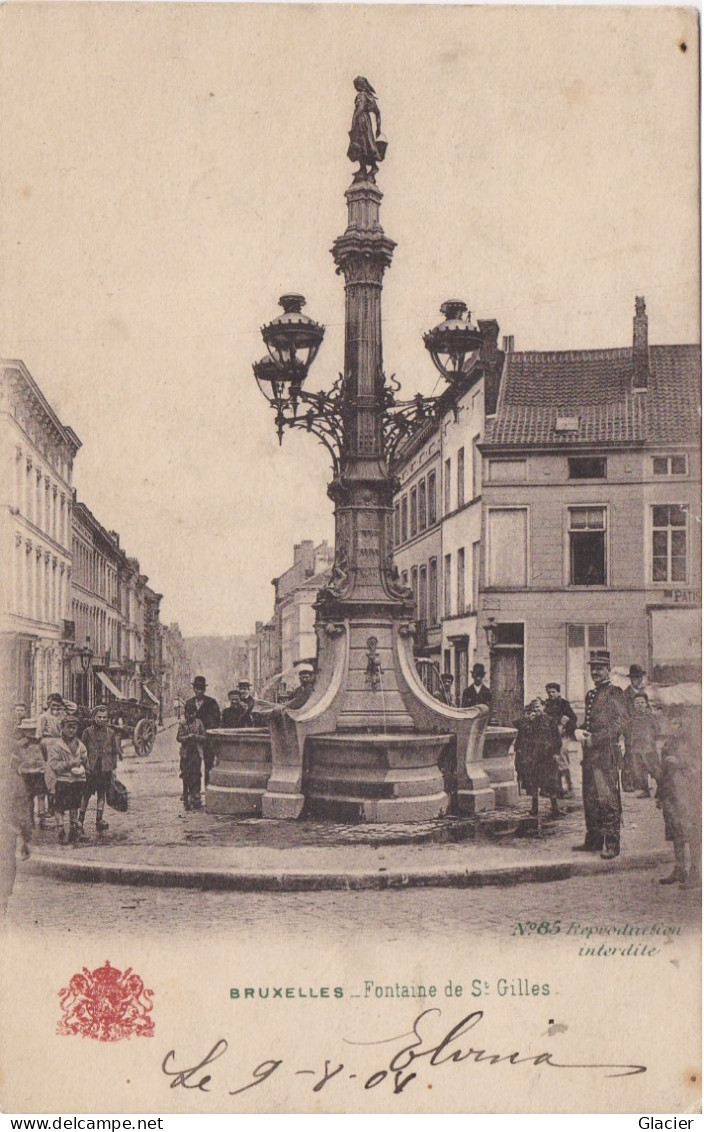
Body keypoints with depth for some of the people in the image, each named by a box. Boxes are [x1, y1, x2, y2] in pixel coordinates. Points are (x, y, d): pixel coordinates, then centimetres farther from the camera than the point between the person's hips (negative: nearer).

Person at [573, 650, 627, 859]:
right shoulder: (590, 695, 19)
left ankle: (612, 844, -5)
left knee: (607, 798, -8)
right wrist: (579, 731, 2)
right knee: (590, 798, 10)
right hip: (589, 753, 8)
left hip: (607, 752, -8)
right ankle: (593, 840, 18)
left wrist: (595, 739, -16)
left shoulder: (614, 693, -5)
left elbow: (621, 722, -13)